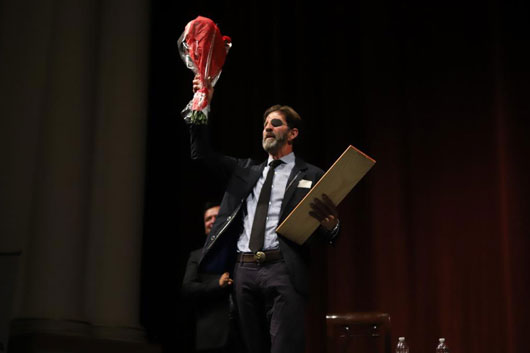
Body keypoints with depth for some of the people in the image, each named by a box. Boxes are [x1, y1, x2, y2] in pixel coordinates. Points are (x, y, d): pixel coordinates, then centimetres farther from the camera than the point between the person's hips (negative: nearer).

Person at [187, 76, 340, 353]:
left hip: (283, 270, -4)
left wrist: (330, 226, -22)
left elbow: (321, 234, 3)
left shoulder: (311, 177, 8)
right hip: (244, 270, 5)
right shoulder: (245, 170, 22)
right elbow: (201, 154, 18)